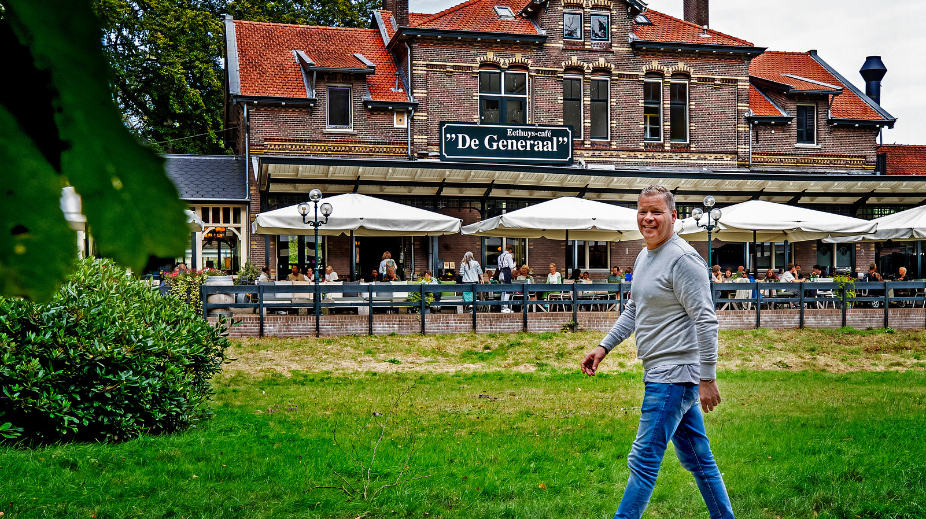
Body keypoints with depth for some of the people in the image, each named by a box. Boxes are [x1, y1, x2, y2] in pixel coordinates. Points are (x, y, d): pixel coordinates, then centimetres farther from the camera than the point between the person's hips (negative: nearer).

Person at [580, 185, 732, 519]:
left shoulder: (683, 259, -15)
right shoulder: (643, 257, 15)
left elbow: (706, 321, -18)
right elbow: (633, 311, 27)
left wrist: (707, 378, -20)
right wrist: (604, 347, 20)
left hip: (673, 375, -10)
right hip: (662, 374, 10)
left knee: (644, 461, -6)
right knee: (697, 460, 16)